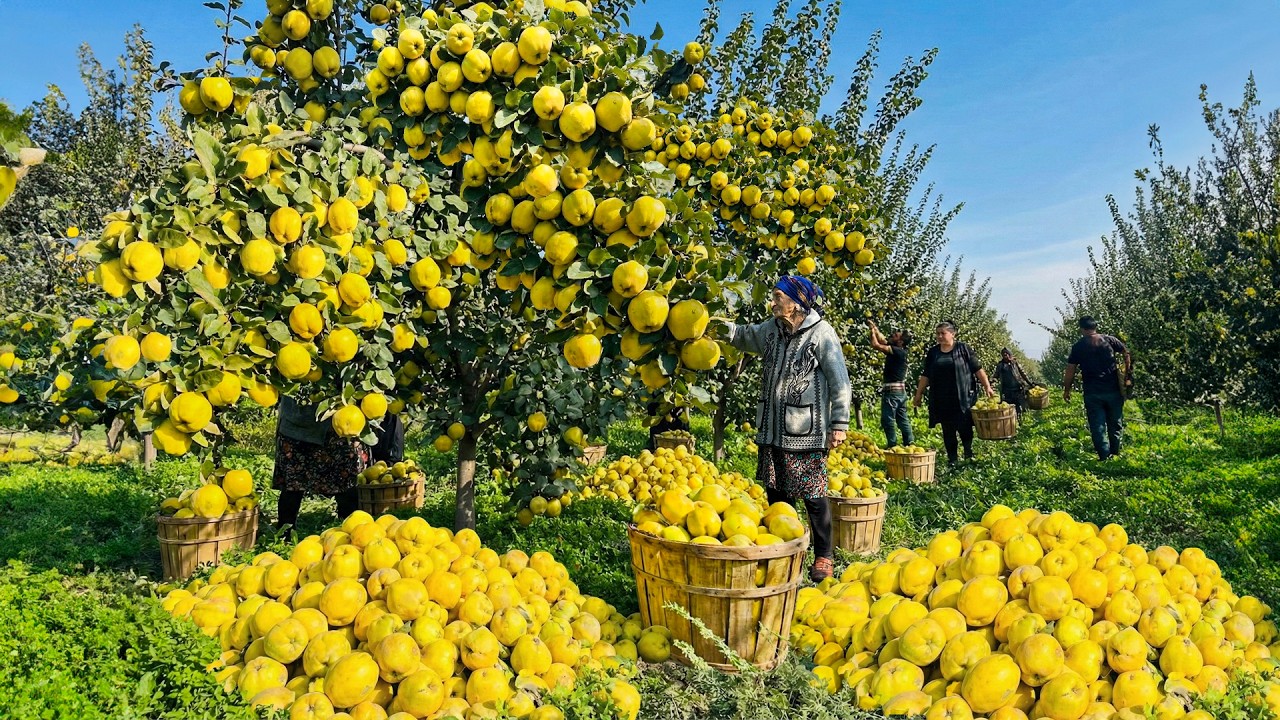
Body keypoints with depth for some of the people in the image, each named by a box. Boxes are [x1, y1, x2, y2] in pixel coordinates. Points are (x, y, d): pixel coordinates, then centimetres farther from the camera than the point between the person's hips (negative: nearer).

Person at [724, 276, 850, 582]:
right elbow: (744, 336, 23)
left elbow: (839, 381, -8)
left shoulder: (821, 333, -9)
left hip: (807, 432, -6)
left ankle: (824, 556, 14)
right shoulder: (772, 329, 9)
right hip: (773, 430, 7)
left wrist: (840, 423, -10)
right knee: (776, 493, 14)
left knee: (813, 496, -1)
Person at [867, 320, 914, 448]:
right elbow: (882, 340, 21)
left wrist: (872, 330, -5)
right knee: (902, 419, 12)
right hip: (900, 390, 10)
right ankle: (910, 443, 15)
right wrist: (874, 326, 18)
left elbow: (875, 344, -20)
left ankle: (892, 445, -5)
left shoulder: (898, 351, -16)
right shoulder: (897, 351, 9)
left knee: (888, 419, -6)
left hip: (892, 390, -10)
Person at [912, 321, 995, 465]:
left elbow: (978, 369, 1)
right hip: (942, 400, 3)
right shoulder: (932, 352, 9)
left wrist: (987, 387, -4)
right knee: (948, 431, 6)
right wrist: (918, 394, 12)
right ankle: (953, 460, 14)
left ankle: (969, 455, 19)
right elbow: (926, 376, 13)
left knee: (964, 427, -4)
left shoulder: (963, 349, 0)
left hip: (963, 398, -3)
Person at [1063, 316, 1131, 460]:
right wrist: (1127, 372, 16)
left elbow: (1070, 371, -1)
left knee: (1098, 427, 3)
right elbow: (1126, 353, 4)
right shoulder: (1109, 340, 2)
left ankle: (1105, 458, -3)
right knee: (1115, 425, 15)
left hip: (1092, 393, -2)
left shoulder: (1078, 347, -1)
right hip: (1113, 390, 2)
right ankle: (1115, 454, 21)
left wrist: (1066, 390, 7)